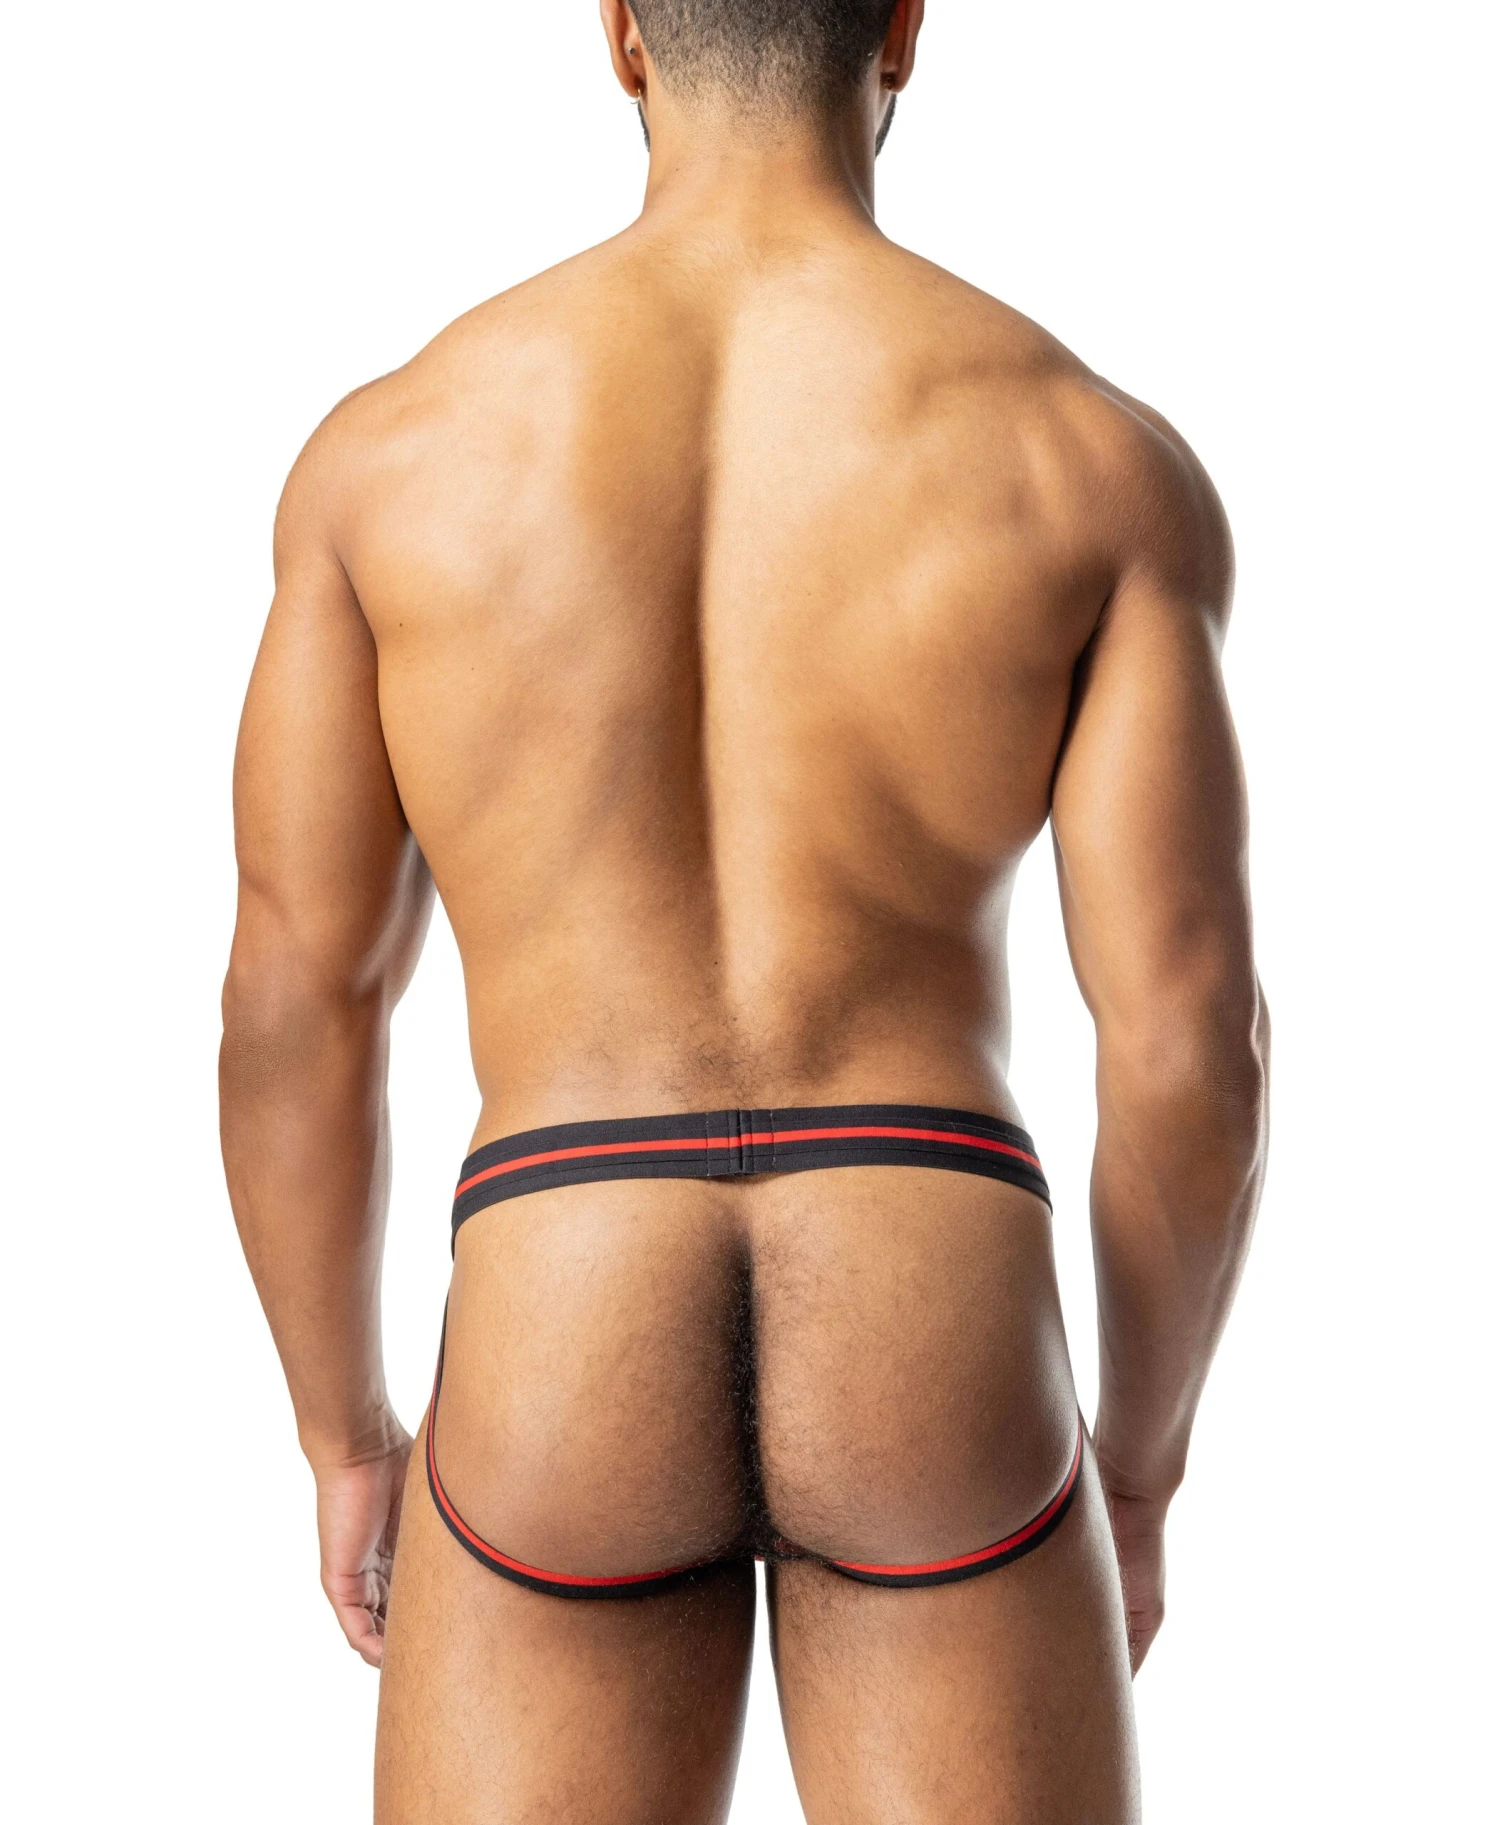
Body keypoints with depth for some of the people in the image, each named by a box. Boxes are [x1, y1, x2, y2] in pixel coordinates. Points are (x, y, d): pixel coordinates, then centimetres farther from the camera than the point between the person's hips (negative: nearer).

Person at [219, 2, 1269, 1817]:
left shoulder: (390, 445, 0)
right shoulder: (1101, 456, -3)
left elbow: (291, 1005, 2)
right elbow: (1185, 1033, -4)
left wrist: (343, 1438, 16)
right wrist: (1138, 1461, 12)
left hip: (564, 1394, 1)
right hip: (939, 1380, 0)